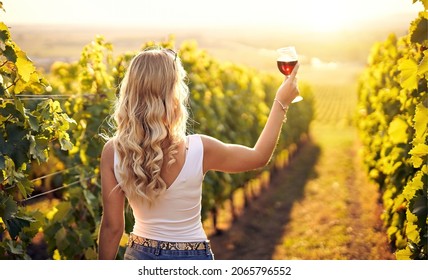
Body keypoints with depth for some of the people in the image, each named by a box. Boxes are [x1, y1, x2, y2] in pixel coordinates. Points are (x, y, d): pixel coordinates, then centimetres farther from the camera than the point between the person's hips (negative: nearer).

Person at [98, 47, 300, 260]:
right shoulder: (198, 150, -20)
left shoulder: (112, 152, -15)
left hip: (140, 257, 2)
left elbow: (112, 227, -8)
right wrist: (281, 102, 7)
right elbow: (260, 157, -2)